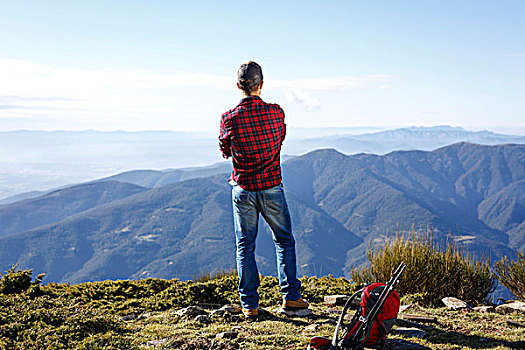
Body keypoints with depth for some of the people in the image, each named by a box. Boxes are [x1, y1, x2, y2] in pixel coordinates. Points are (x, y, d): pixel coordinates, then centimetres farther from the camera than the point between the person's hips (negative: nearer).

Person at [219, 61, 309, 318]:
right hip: (272, 187, 0)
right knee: (284, 241, 16)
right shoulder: (276, 112, -8)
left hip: (243, 189, 0)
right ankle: (290, 296, 16)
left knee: (245, 246, 10)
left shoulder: (229, 119, -10)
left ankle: (250, 304, 11)